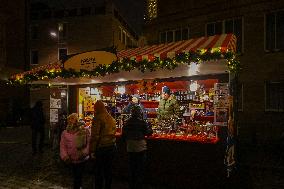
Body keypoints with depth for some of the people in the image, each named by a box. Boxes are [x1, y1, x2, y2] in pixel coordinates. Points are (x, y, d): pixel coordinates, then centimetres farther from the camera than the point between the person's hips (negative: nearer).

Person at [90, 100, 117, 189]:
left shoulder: (98, 118, -12)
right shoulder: (111, 118, 9)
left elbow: (95, 136, -14)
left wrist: (92, 150, -9)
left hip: (101, 148, -7)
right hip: (112, 146, 7)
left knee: (99, 171, 6)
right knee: (108, 170, 17)